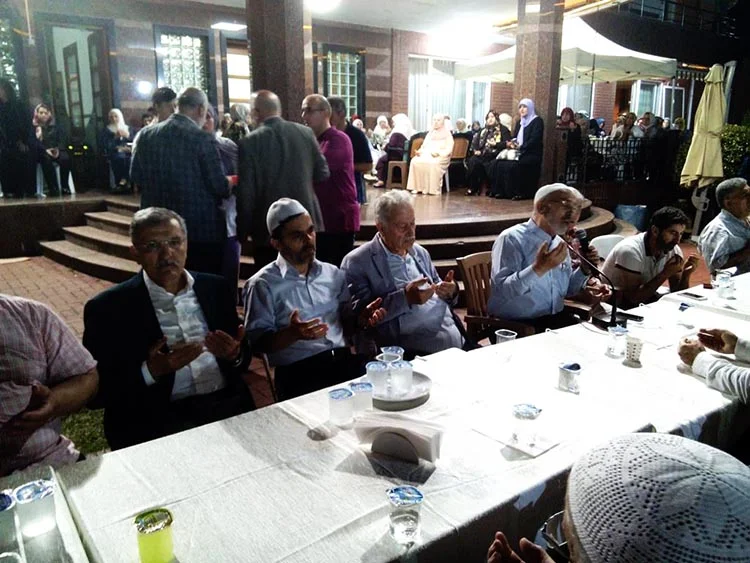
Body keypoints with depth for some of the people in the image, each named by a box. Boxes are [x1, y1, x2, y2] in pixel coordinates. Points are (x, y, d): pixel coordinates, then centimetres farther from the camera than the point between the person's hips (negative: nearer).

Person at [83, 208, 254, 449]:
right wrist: (151, 371, -17)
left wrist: (234, 355, -8)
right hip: (157, 420, -3)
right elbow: (96, 391, -2)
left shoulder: (216, 288, 9)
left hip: (228, 407, 4)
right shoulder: (108, 307, -1)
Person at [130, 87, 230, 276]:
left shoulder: (145, 135, 2)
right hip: (202, 229, -5)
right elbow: (219, 186, -12)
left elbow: (136, 176, 10)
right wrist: (232, 185, 9)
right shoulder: (203, 138, -14)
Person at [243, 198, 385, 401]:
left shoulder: (334, 274, 16)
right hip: (299, 371, -5)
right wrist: (292, 334, -22)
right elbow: (258, 342, -4)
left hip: (344, 360, 5)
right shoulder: (263, 284, 0)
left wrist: (361, 320, -1)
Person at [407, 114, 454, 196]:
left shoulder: (447, 134, 8)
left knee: (433, 163, -39)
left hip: (441, 157, -5)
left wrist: (438, 153, -20)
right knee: (415, 161, -26)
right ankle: (417, 187, -26)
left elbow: (448, 149, -3)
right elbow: (424, 145, 20)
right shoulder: (430, 133, 25)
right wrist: (420, 151, -2)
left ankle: (432, 189, -35)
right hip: (427, 154, 5)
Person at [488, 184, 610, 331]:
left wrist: (584, 269, 5)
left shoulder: (559, 243, 13)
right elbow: (501, 290, -24)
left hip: (557, 319, 8)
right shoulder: (512, 239, -12)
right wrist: (539, 268, -31)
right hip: (517, 325, -7)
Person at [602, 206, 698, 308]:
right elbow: (633, 297, -27)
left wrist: (686, 274, -21)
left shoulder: (674, 250, -6)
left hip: (643, 299, 7)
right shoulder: (630, 250, -26)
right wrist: (665, 273, -26)